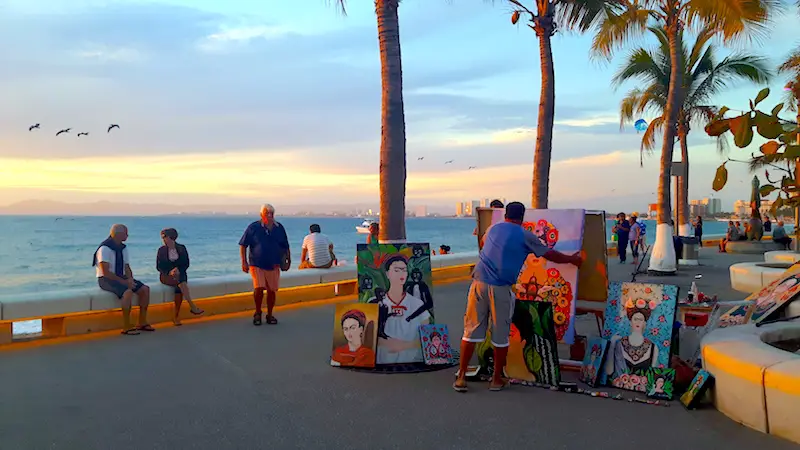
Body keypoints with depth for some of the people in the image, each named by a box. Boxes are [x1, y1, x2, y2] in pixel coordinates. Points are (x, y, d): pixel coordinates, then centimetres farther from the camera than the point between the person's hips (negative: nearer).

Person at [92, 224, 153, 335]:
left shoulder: (123, 248, 8)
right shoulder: (105, 249, -16)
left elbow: (127, 267, 12)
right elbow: (105, 272, -21)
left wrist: (130, 279, -9)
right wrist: (124, 282, -23)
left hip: (122, 278, 8)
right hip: (106, 280, -8)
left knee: (145, 289, -11)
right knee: (128, 291, -34)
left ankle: (142, 323, -4)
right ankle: (126, 327, -25)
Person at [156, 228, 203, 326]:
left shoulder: (181, 248, 6)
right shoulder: (161, 250, 6)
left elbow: (186, 264, 5)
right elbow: (159, 266, 3)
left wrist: (178, 269, -14)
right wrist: (169, 272, -14)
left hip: (180, 274, 1)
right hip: (166, 276, -1)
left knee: (179, 288, -33)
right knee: (180, 281, -34)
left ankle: (176, 316, -30)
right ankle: (193, 307, -40)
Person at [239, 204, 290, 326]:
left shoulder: (279, 228, 5)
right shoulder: (253, 227, -4)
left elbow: (285, 246, 16)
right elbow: (243, 245, -1)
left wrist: (288, 257, 5)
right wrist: (244, 262, -7)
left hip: (273, 265, 3)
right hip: (257, 264, -3)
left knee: (271, 291, 6)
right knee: (259, 288, -16)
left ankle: (269, 315, 24)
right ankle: (257, 313, 7)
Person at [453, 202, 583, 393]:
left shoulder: (493, 229, 17)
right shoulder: (525, 236, 4)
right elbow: (549, 254, 12)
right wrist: (572, 259, 29)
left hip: (479, 283, 4)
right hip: (501, 289, -4)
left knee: (471, 330, 8)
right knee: (500, 335, 9)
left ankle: (461, 377, 10)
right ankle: (497, 379, 20)